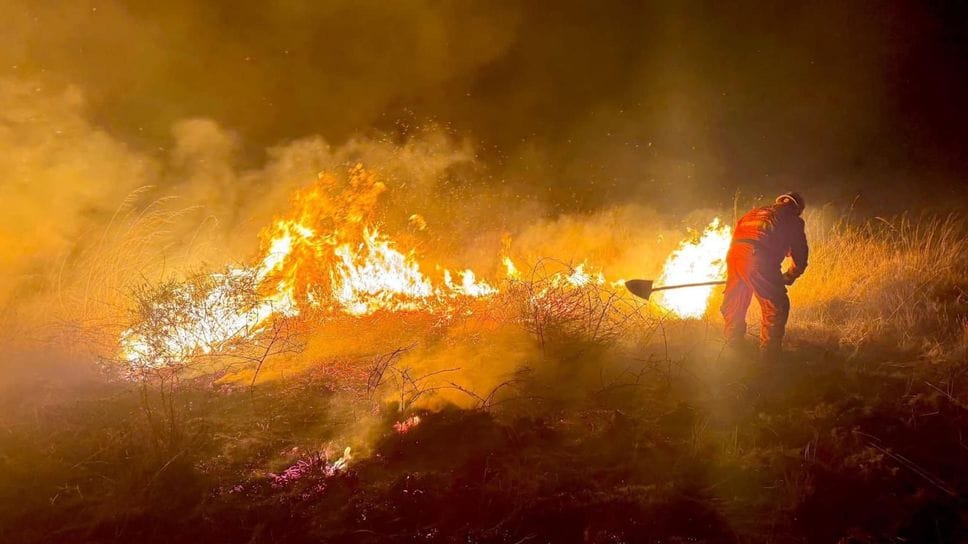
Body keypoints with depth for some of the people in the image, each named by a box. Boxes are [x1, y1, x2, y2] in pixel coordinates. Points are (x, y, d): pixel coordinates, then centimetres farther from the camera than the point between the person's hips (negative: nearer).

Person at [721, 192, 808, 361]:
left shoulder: (755, 212, 32)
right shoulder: (793, 220, 18)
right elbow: (800, 255, 21)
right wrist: (788, 277, 38)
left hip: (734, 253, 6)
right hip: (759, 258, -6)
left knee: (734, 303, 24)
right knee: (776, 309, 8)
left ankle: (733, 343, 39)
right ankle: (769, 353, 11)